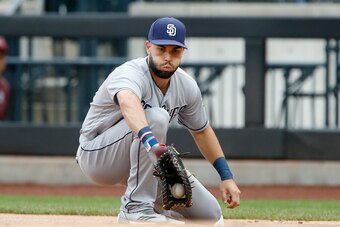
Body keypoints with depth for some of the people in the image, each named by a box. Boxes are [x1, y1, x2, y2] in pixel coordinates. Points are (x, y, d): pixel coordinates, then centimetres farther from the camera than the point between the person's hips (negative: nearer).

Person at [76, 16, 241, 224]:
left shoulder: (187, 86, -5)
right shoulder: (130, 74, -28)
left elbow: (202, 131, 12)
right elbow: (128, 103, -53)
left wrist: (226, 176, 7)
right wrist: (150, 141, -71)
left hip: (144, 156, 7)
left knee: (210, 215, -4)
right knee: (156, 117, -35)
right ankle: (136, 207, -29)